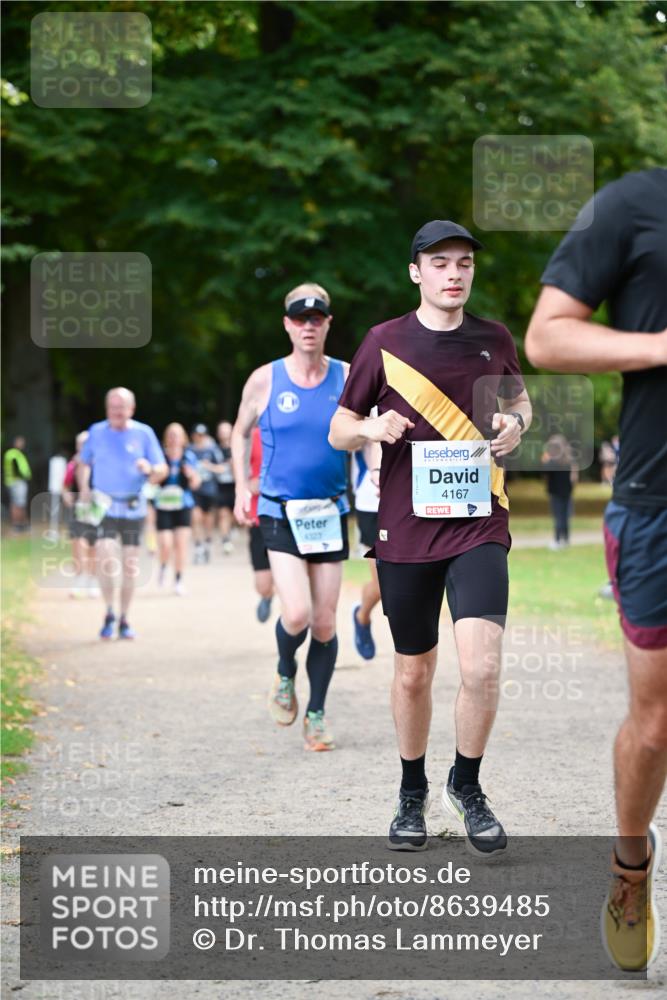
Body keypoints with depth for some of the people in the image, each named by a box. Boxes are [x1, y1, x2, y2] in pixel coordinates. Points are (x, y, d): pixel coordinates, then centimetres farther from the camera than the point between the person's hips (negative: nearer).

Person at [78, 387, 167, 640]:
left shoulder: (144, 433, 1)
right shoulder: (96, 432, 4)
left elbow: (162, 470, 1)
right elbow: (83, 464, 17)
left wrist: (150, 469, -22)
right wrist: (83, 487, -1)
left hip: (133, 509, 1)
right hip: (104, 507, -1)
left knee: (129, 566, 4)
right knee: (104, 559, -18)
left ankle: (124, 621, 17)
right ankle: (109, 613, 0)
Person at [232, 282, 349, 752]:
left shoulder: (347, 378, 0)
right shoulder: (265, 380, -2)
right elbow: (240, 433, 14)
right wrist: (242, 488, 7)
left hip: (330, 512, 2)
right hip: (280, 511, -2)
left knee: (325, 623, 4)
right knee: (296, 615, -17)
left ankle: (316, 713, 22)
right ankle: (285, 676, 16)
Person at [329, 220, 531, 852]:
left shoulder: (494, 339, 5)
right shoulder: (384, 342, 0)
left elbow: (519, 399, 24)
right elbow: (338, 432, 6)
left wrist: (514, 425, 0)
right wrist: (370, 428, -17)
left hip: (478, 523, 0)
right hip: (405, 531, 0)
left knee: (481, 668, -15)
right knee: (413, 672, 9)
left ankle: (466, 785, 9)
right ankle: (413, 794, 31)